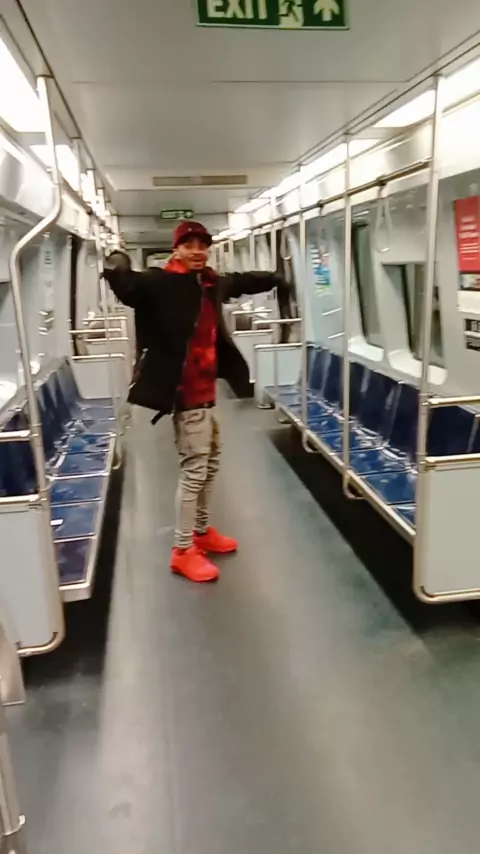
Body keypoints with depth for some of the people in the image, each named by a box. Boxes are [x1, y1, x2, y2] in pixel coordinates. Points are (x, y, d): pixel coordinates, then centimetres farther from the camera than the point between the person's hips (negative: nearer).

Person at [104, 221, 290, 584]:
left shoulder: (211, 282, 10)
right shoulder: (161, 282, -13)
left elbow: (240, 282, 30)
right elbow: (130, 287, -33)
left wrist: (274, 280, 44)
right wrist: (118, 268, -55)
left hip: (206, 389, 9)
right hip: (186, 392, -9)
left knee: (211, 462, 19)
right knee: (194, 469, -4)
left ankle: (202, 530, 37)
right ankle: (183, 551, 10)